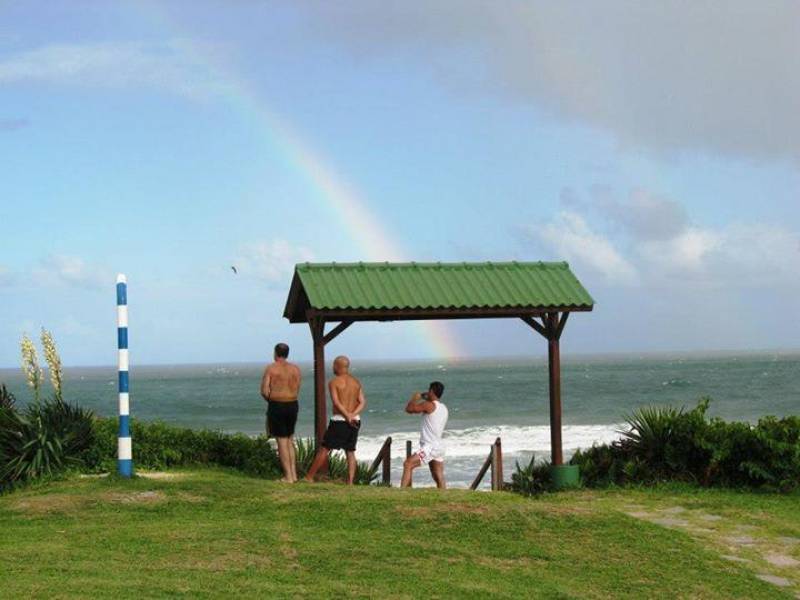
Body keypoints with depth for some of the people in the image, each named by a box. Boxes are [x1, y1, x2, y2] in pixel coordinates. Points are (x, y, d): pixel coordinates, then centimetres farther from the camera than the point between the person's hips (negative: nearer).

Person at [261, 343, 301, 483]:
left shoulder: (270, 368, -7)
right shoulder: (295, 369, 6)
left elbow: (264, 391, -10)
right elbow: (296, 391, 9)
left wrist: (270, 400, 10)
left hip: (276, 406, -5)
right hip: (292, 405, 5)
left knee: (282, 441, 1)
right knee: (289, 440, 18)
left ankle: (288, 477, 1)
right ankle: (294, 473, 15)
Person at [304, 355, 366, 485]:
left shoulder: (333, 382, -6)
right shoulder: (356, 382, 10)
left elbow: (336, 402, -18)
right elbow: (362, 402, 0)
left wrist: (347, 416, -19)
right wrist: (353, 415, -11)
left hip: (339, 420, -5)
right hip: (355, 420, 5)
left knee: (324, 449, 3)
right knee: (350, 451, 9)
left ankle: (309, 477, 9)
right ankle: (350, 482, 2)